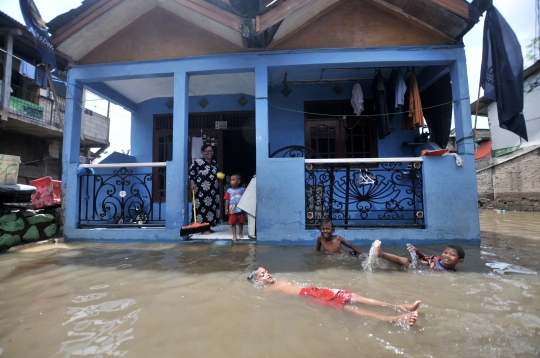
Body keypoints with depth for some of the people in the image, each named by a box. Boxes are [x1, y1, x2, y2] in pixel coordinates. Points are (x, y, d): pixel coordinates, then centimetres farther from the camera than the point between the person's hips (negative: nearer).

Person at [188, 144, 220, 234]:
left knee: (212, 207, 8)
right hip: (202, 191, -7)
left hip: (213, 190, 7)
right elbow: (190, 172, -6)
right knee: (203, 207, -8)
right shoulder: (197, 161, -6)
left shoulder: (215, 162, 15)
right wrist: (192, 182, -17)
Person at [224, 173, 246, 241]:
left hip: (241, 209, 1)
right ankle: (234, 235, 16)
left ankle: (240, 233, 29)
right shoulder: (229, 190, -2)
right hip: (232, 210, 0)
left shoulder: (242, 189, -2)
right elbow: (227, 200, -2)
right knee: (233, 223, 5)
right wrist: (226, 209, -4)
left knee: (241, 222, 12)